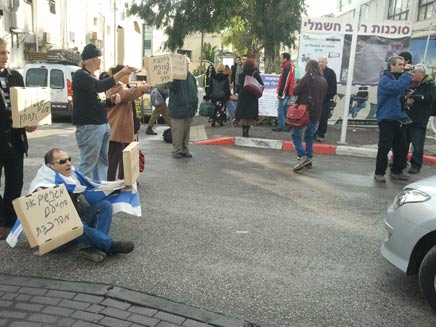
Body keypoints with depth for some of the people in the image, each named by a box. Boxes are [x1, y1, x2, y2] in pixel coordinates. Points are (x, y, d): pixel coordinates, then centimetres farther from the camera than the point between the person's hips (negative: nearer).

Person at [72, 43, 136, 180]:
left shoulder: (92, 77, 20)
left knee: (102, 160, 12)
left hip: (103, 125, 10)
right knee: (88, 163, -9)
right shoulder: (80, 75, -10)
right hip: (89, 127, -10)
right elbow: (100, 86, -28)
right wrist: (121, 73, -30)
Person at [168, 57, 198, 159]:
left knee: (186, 131, 12)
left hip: (189, 109, 6)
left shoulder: (191, 77, 12)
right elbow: (172, 88, -24)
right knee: (177, 131, -1)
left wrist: (195, 105, 13)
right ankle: (177, 150, 9)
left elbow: (194, 92, 17)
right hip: (177, 109, -6)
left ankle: (185, 150, 21)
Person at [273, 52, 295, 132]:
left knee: (280, 109, -7)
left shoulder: (286, 68, -17)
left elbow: (284, 82, -22)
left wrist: (280, 93, -21)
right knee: (285, 108, 16)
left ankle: (281, 126, -6)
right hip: (288, 92, 10)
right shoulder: (290, 67, 16)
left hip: (285, 92, -10)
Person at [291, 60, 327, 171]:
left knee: (296, 135, -2)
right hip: (316, 113, 6)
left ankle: (302, 157, -17)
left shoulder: (307, 77, -9)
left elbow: (295, 91, -10)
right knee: (309, 136, 17)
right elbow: (324, 96, 17)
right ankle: (309, 159, 18)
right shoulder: (323, 80, 9)